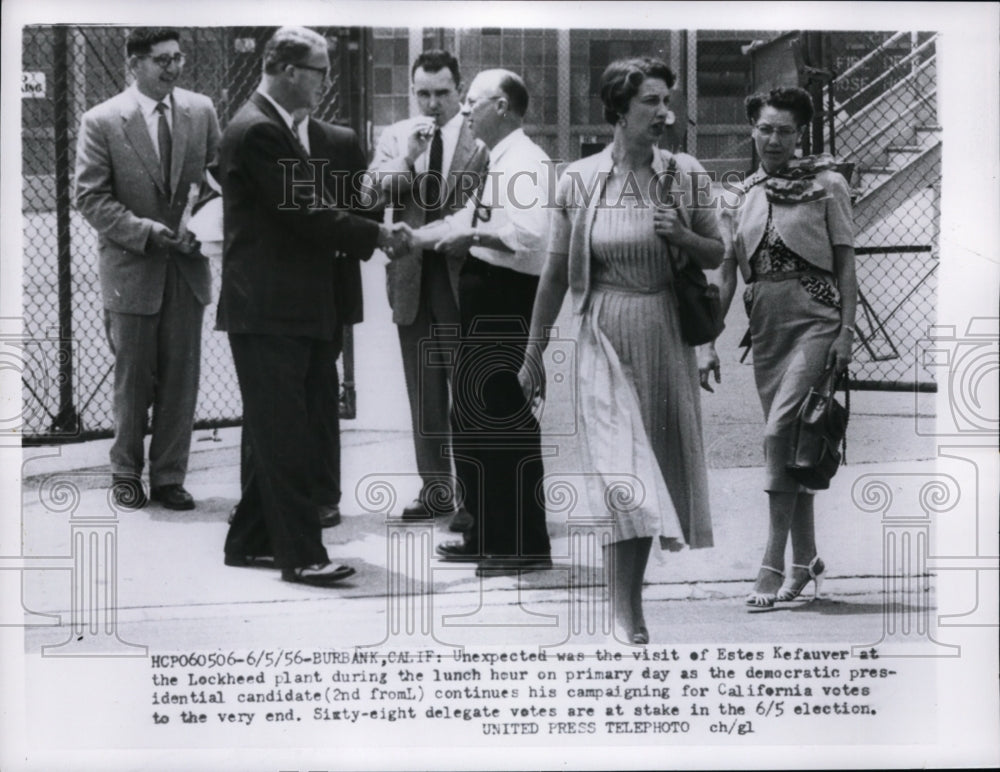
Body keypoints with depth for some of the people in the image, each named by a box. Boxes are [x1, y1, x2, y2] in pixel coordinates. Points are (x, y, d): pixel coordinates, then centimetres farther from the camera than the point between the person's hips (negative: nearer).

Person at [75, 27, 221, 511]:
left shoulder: (201, 111, 3)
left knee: (181, 377, 6)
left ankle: (169, 477, 18)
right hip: (132, 268, -3)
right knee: (133, 378, 7)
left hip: (187, 266, 3)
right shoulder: (101, 122, -7)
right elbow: (90, 197, -7)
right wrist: (146, 230, -18)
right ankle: (126, 472, 25)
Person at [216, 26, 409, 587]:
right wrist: (378, 235, -11)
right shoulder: (257, 132, -15)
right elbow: (308, 215, -18)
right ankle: (300, 555, 7)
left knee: (311, 436, 14)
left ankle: (251, 540, 26)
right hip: (269, 311, -10)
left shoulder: (308, 131, 15)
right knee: (285, 438, -2)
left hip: (311, 306, 10)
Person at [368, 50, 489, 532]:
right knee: (424, 392, 11)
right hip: (412, 278, 5)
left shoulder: (482, 138, -5)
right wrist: (407, 157, -14)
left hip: (464, 275, -4)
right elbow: (376, 196, -2)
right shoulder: (395, 137, 9)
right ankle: (435, 488, 21)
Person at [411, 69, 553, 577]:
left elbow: (530, 233, -30)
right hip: (484, 299, 11)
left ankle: (526, 547, 5)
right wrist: (413, 237, 14)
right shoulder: (496, 162, 16)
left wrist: (472, 235, -25)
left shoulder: (525, 162, -14)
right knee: (472, 416, 15)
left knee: (508, 420, -5)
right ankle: (488, 536, 26)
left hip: (508, 301, -10)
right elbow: (468, 223, 23)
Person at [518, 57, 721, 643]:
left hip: (667, 335, 3)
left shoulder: (685, 174, 2)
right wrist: (534, 352, 7)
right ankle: (628, 618, -7)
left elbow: (717, 255, 9)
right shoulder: (579, 180, -2)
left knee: (659, 463, 8)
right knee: (624, 471, -11)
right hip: (606, 336, -3)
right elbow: (556, 271, 3)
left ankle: (630, 597, 26)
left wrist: (681, 235, -13)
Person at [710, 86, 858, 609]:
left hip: (814, 319, -4)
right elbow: (725, 274, 12)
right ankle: (805, 560, 19)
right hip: (765, 326, 5)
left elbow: (845, 262, 0)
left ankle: (773, 565, -13)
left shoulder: (825, 185, 2)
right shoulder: (740, 196, 12)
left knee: (780, 432, -17)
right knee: (790, 442, 8)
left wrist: (846, 330, -9)